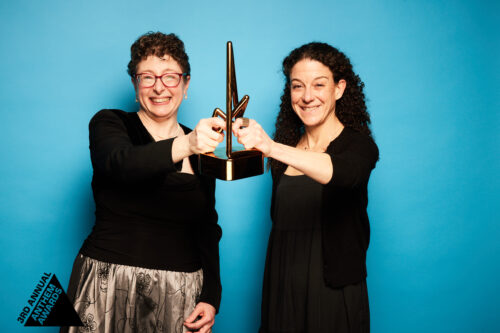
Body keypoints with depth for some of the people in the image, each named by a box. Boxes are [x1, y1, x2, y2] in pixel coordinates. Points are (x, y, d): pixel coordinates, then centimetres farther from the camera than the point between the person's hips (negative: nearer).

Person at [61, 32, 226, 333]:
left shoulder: (202, 150, 8)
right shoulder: (109, 124, -1)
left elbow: (207, 231, 10)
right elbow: (122, 163, -25)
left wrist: (211, 297, 0)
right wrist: (185, 145, -42)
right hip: (108, 285, -3)